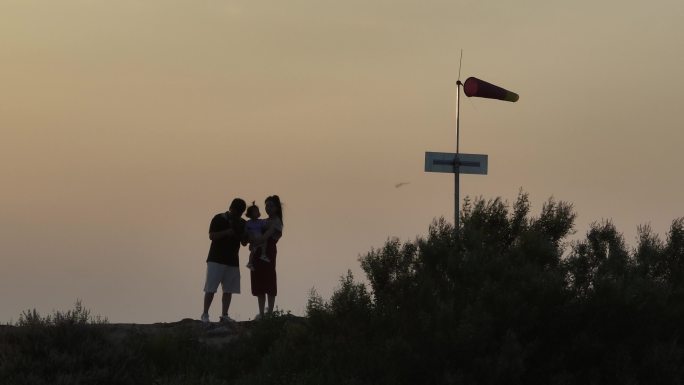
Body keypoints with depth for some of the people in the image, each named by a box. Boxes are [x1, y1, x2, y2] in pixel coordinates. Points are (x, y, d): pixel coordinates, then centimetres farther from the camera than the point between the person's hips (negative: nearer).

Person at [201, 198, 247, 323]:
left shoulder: (242, 223, 11)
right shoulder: (219, 219, -2)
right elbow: (212, 236, -9)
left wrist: (238, 232, -9)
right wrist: (227, 232, -21)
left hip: (232, 261, 5)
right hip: (216, 260, -5)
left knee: (228, 290, 2)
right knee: (210, 289, -7)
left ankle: (224, 315, 5)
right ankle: (205, 314, -5)